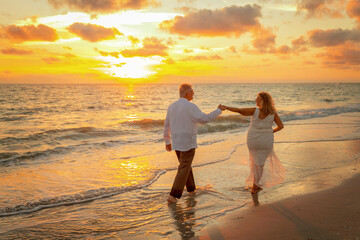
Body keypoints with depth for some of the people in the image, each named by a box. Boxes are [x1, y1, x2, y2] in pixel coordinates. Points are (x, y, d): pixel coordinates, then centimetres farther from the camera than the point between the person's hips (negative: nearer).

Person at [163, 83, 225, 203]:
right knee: (184, 169, -1)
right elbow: (204, 119, -17)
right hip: (188, 143, -7)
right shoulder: (190, 107, -17)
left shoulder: (172, 107, 5)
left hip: (176, 143, 7)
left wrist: (167, 142, 20)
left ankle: (191, 189, 34)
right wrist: (219, 110, -4)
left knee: (186, 165, 23)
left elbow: (166, 126, 11)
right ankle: (173, 196, -5)